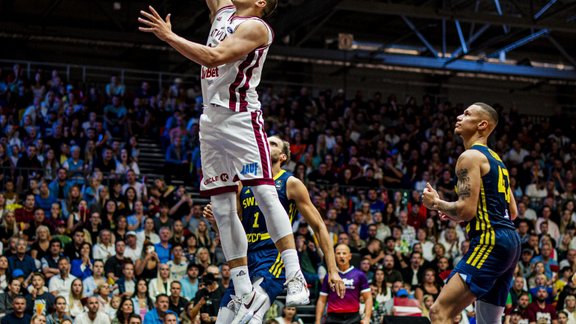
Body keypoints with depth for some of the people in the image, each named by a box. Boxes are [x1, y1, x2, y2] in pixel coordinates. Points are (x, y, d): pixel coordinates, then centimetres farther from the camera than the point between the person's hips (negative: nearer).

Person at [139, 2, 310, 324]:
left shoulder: (256, 27, -7)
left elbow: (214, 57, -19)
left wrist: (169, 36, -17)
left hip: (242, 119, -8)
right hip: (211, 120, 8)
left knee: (265, 192, -17)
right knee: (222, 209, 4)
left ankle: (296, 278, -19)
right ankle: (246, 294, 7)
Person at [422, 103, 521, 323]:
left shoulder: (470, 157, -6)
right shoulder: (495, 159, 23)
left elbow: (467, 210, -15)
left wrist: (436, 203, 3)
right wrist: (456, 214, 26)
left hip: (490, 242, -10)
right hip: (510, 241, 10)